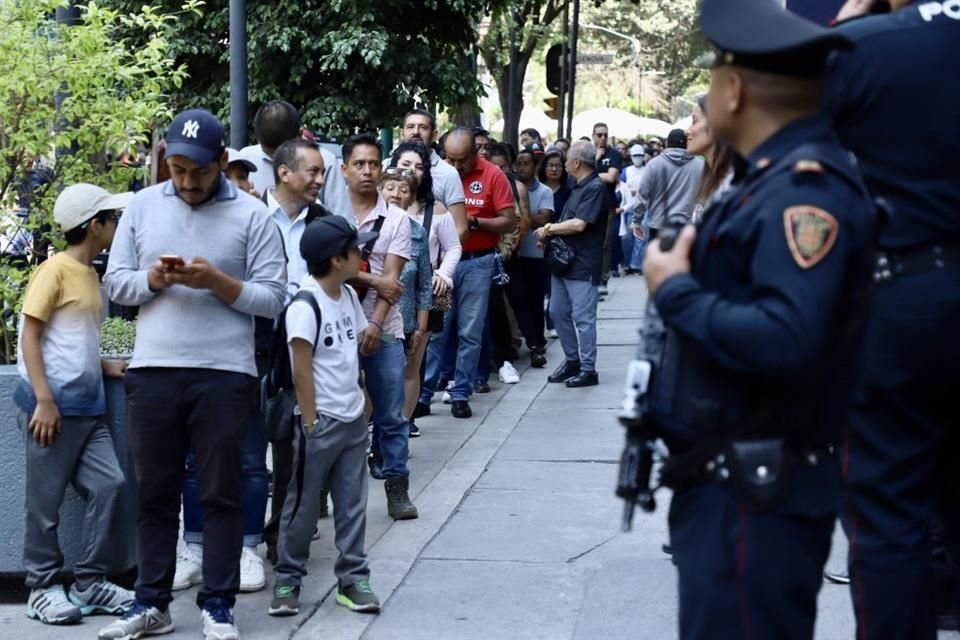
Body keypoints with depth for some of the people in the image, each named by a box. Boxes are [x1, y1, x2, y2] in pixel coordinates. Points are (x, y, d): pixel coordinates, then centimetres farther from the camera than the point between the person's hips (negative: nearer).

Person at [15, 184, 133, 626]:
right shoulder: (54, 270, -8)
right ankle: (42, 589, 9)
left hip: (88, 405, 8)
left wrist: (107, 366, 10)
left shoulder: (91, 274, 16)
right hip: (54, 403, -8)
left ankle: (90, 582, 11)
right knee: (45, 499, 0)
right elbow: (29, 336, -12)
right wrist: (44, 399, -19)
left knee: (108, 485, 3)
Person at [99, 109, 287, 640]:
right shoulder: (142, 206, 8)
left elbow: (273, 298, -4)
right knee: (154, 491, 10)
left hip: (225, 375, -3)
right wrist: (153, 279, -12)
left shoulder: (251, 215, -1)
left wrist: (218, 282, -18)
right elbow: (115, 283, 7)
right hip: (152, 371, 3)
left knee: (221, 493, 5)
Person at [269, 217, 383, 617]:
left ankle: (353, 578, 15)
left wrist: (361, 403, 11)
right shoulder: (305, 306, -16)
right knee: (303, 505, 3)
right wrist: (311, 423, -16)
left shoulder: (349, 296, 8)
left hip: (353, 419, 7)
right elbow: (301, 372, -16)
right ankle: (287, 580, 13)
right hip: (321, 422, -7)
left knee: (352, 505, 9)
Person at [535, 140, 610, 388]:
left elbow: (579, 224, -21)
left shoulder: (596, 188, -14)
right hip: (563, 259, 10)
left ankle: (588, 370, 3)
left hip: (582, 264, -10)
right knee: (558, 312, 13)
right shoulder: (579, 188, 15)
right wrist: (551, 230, 2)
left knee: (583, 317, -4)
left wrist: (549, 229, -9)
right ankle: (572, 360, 25)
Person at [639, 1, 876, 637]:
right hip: (730, 481, 10)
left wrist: (673, 290, -20)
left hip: (757, 494, -10)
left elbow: (787, 341, -31)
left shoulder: (808, 188, -19)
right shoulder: (774, 178, 12)